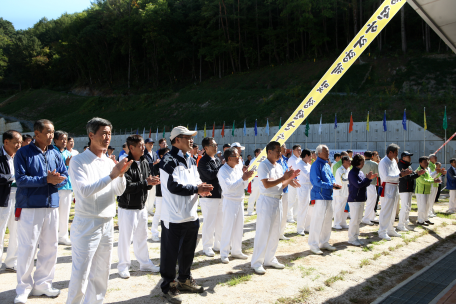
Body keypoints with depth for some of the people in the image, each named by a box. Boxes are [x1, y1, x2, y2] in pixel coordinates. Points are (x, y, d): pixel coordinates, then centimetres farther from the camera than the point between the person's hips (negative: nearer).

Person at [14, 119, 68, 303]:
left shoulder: (55, 155, 9)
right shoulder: (23, 153, -4)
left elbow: (65, 177, 7)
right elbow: (20, 178, -12)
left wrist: (56, 179, -15)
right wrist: (46, 179, -18)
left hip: (52, 206, 5)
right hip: (29, 207, -5)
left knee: (50, 247, 10)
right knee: (27, 248, 0)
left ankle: (42, 284, 24)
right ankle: (24, 288, 15)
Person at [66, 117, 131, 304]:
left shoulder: (110, 162, 9)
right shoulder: (78, 161, -8)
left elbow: (119, 191, 7)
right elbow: (85, 190, -20)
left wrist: (121, 174, -11)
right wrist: (111, 175, -24)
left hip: (107, 225, 6)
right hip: (86, 225, -6)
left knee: (101, 274, 14)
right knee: (80, 275, -2)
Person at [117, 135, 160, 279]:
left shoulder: (145, 162, 7)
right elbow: (127, 186, -24)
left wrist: (153, 181, -11)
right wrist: (145, 182, -22)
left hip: (141, 206, 7)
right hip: (127, 208, -7)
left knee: (142, 237, 18)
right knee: (125, 237, 3)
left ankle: (145, 263, 31)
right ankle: (123, 266, 19)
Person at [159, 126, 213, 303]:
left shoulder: (191, 160, 14)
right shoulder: (169, 160, -13)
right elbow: (173, 186, -22)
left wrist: (202, 188, -5)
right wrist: (196, 189, -14)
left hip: (191, 214, 8)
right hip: (174, 217, -8)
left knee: (188, 251, 20)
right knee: (170, 253, 3)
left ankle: (184, 280, 37)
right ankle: (168, 287, 18)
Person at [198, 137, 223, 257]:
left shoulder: (217, 160, 14)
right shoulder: (203, 161, -11)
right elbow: (210, 175, -25)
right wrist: (222, 166, -16)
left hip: (220, 195, 8)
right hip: (209, 197, -8)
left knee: (220, 222, 13)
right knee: (209, 223, 0)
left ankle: (218, 244, 27)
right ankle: (207, 247, 13)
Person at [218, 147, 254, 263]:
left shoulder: (238, 168, 7)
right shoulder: (223, 170, -14)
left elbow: (244, 186, 10)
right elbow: (229, 187, -24)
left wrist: (247, 177, -9)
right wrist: (243, 178, -23)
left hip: (240, 200, 7)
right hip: (230, 201, -7)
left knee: (239, 227, 13)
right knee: (228, 228, -2)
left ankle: (236, 251, 26)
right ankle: (224, 254, 9)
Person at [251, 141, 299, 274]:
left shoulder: (279, 167, 14)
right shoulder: (263, 165, -12)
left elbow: (281, 185, 15)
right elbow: (266, 184, -22)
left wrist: (290, 178, 0)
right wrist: (283, 178, -19)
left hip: (278, 201, 8)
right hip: (266, 201, -8)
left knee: (275, 233, 13)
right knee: (263, 233, -4)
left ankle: (270, 259, 26)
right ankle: (257, 262, 6)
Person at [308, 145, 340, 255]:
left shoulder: (327, 165, 15)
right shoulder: (316, 165, -12)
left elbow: (332, 177, 20)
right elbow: (317, 182, -19)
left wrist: (334, 184, -2)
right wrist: (331, 185, -20)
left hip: (328, 196, 9)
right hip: (320, 196, -9)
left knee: (328, 220, 15)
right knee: (317, 220, -6)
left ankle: (324, 242, 27)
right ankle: (313, 244, 2)